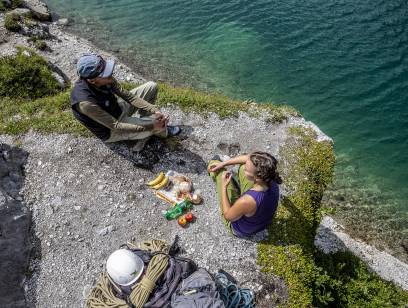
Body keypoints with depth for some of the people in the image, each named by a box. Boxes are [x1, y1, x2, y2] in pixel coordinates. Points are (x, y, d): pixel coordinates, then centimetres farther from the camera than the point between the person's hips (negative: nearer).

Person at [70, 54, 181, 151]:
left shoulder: (105, 78, -19)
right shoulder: (86, 102, -38)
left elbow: (128, 95, -10)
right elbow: (115, 126, -32)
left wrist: (155, 111, -20)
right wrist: (151, 126, -33)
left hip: (118, 108, 7)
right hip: (111, 130, -7)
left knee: (151, 86, 1)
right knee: (159, 126, -20)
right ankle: (163, 131, 18)